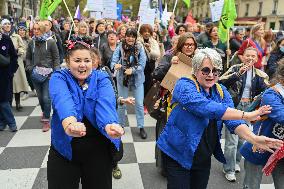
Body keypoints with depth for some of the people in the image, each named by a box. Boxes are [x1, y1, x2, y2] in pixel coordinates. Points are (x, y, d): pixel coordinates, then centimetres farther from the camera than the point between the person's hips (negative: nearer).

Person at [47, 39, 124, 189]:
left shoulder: (101, 79, -3)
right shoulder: (59, 78, -6)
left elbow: (105, 103, -25)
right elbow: (62, 100, -29)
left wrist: (109, 125, -47)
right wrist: (69, 122, -52)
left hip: (98, 149, 1)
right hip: (65, 148, 0)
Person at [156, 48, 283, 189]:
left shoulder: (221, 92, 2)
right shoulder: (184, 86, -17)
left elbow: (234, 121, -10)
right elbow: (207, 108, -33)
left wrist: (253, 138, -29)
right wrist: (247, 115, -34)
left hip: (204, 158, 6)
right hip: (179, 155, -6)